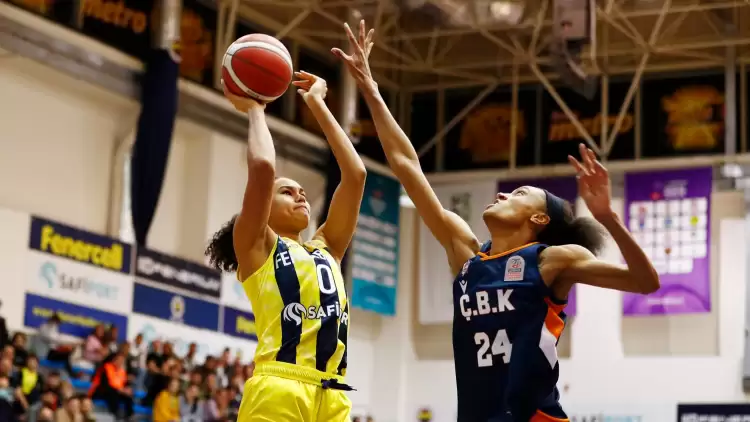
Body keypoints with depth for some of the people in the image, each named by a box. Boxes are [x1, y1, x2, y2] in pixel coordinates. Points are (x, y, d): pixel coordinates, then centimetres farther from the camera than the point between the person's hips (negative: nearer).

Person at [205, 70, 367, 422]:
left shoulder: (325, 249, 26)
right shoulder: (254, 246, 11)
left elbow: (355, 174, 21)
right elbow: (262, 166, -3)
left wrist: (317, 104, 26)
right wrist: (254, 110, 14)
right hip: (277, 392, -6)